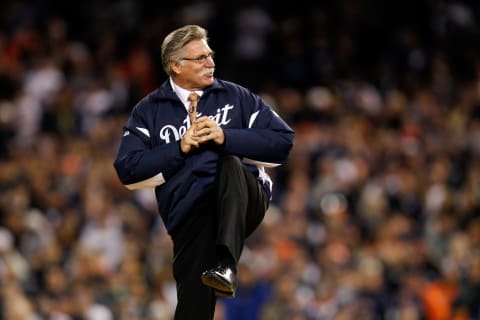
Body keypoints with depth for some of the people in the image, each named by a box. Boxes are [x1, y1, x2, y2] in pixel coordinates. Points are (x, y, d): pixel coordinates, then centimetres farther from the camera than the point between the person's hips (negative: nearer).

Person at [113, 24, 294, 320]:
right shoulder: (150, 111, 14)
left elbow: (283, 142, 3)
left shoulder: (236, 97, 13)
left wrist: (226, 137, -7)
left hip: (243, 203, 0)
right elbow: (128, 170, 3)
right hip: (189, 213, 0)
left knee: (231, 164, -33)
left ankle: (226, 264, -43)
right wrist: (180, 149, -6)